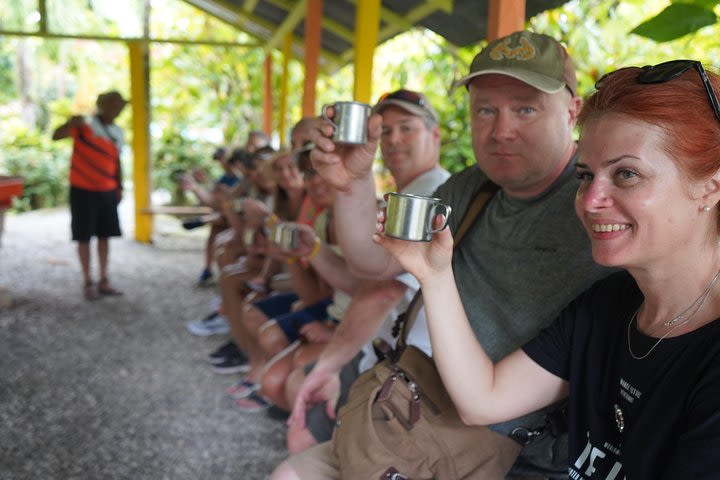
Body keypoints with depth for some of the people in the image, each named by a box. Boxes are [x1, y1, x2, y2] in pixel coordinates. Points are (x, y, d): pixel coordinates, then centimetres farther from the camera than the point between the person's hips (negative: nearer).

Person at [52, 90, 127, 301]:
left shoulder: (118, 134, 8)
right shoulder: (84, 125, -8)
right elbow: (56, 136, -17)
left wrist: (119, 188, 12)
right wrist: (70, 124, -36)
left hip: (107, 192, 5)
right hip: (83, 190, -5)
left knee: (104, 236, 9)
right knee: (84, 237, 1)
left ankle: (104, 281, 18)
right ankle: (88, 282, 9)